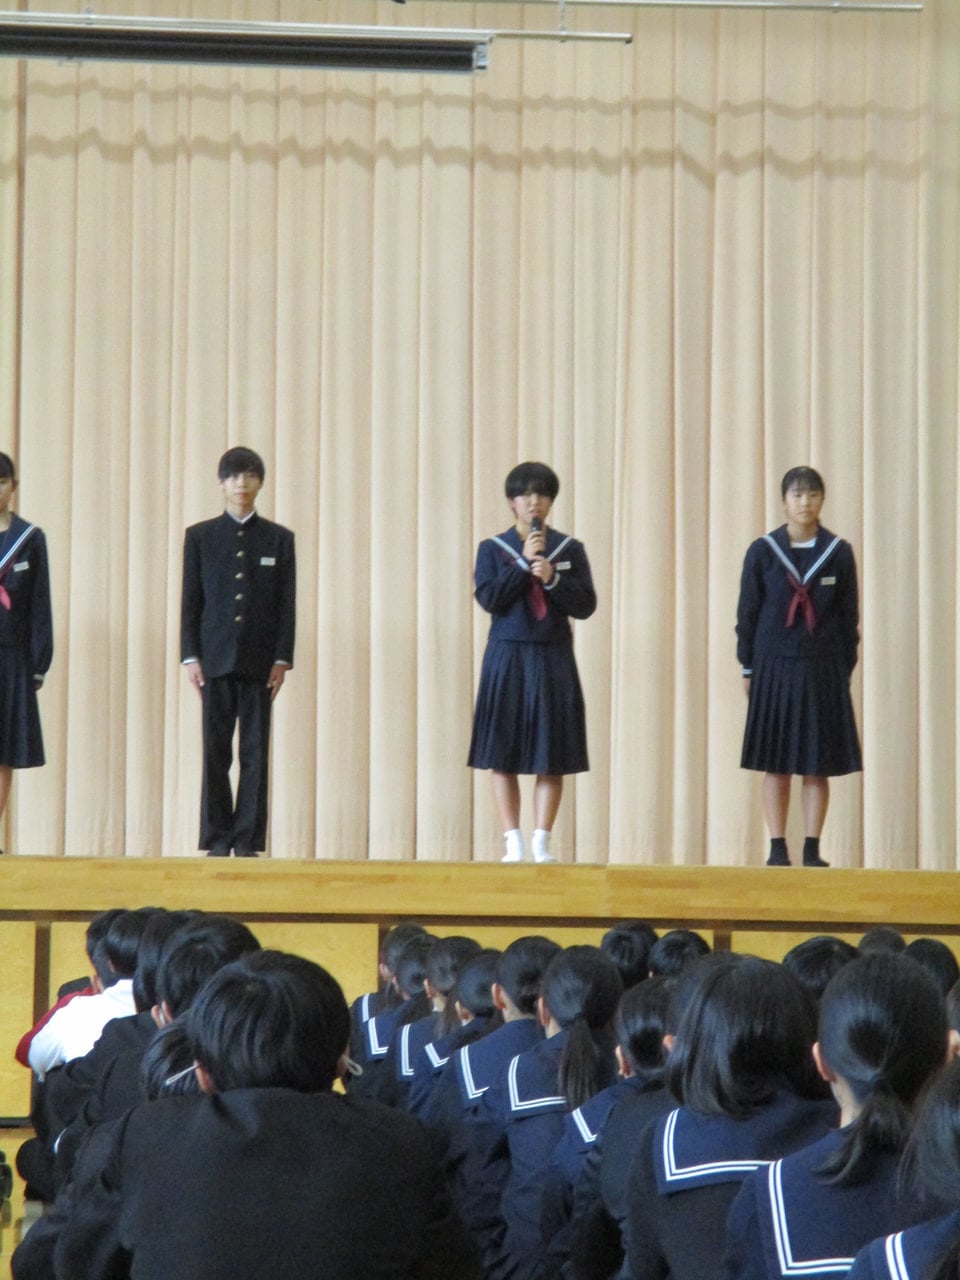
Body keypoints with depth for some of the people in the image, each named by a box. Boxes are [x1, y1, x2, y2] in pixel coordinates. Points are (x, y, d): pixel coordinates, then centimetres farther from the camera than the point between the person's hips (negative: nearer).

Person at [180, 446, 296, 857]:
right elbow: (190, 602, 6)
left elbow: (287, 604, 5)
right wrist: (190, 656, -2)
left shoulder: (278, 538, 7)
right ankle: (218, 839, 4)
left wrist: (282, 658, -3)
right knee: (216, 753, 0)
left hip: (259, 660, 0)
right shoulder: (200, 536, 8)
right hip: (215, 658, 0)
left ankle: (248, 840, 2)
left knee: (255, 753, -1)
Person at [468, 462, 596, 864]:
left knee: (552, 759, 0)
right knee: (503, 758, -1)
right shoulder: (492, 548, 5)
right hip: (507, 658, 0)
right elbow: (488, 598, -9)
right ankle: (514, 843, 3)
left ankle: (542, 842, 4)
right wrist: (523, 561, -13)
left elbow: (585, 605, 0)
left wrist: (552, 577, -14)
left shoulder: (569, 548, 6)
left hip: (553, 660, 1)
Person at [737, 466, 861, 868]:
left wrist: (846, 668, 3)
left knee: (817, 766, 1)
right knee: (776, 764, 1)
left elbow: (849, 616, 7)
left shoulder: (839, 553, 3)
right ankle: (777, 849, 6)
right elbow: (747, 612, 5)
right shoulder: (762, 552, 2)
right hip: (775, 668, 0)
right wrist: (748, 667, 3)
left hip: (824, 669, 0)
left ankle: (812, 849, 6)